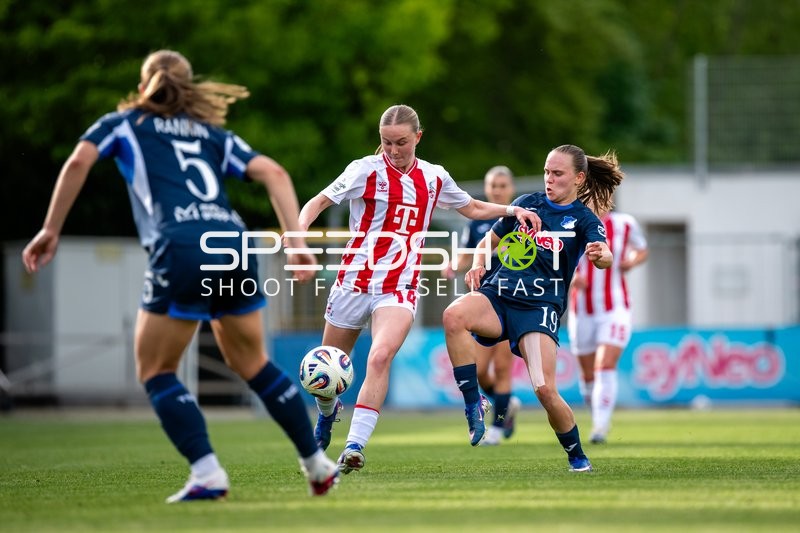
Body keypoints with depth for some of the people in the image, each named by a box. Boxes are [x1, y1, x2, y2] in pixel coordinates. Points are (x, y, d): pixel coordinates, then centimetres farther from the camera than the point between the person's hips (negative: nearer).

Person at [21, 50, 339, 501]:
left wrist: (51, 231, 6)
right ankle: (318, 463, 25)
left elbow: (79, 162, 2)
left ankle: (207, 473, -7)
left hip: (182, 252, -4)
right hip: (234, 244, 5)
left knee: (156, 371, 9)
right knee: (252, 363, 23)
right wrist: (297, 242, 8)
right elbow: (274, 173, 15)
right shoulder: (213, 134, 28)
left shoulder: (124, 124, 20)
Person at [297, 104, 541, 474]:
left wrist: (512, 210, 9)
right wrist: (301, 227, -29)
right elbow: (320, 201, -9)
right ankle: (327, 413, 46)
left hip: (399, 288, 1)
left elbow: (473, 208, 23)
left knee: (380, 357, -26)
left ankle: (354, 446, -29)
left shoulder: (434, 178, 7)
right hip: (354, 281, 0)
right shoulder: (367, 170, -5)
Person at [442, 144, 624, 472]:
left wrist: (601, 255, -42)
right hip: (498, 295, 3)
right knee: (453, 316, -32)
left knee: (545, 390, -17)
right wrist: (477, 265, 2)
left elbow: (605, 258, -17)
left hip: (540, 307, -3)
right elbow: (490, 240, 25)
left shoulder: (584, 219, 3)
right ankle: (473, 404, -23)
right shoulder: (527, 203, 14)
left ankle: (577, 457, 9)